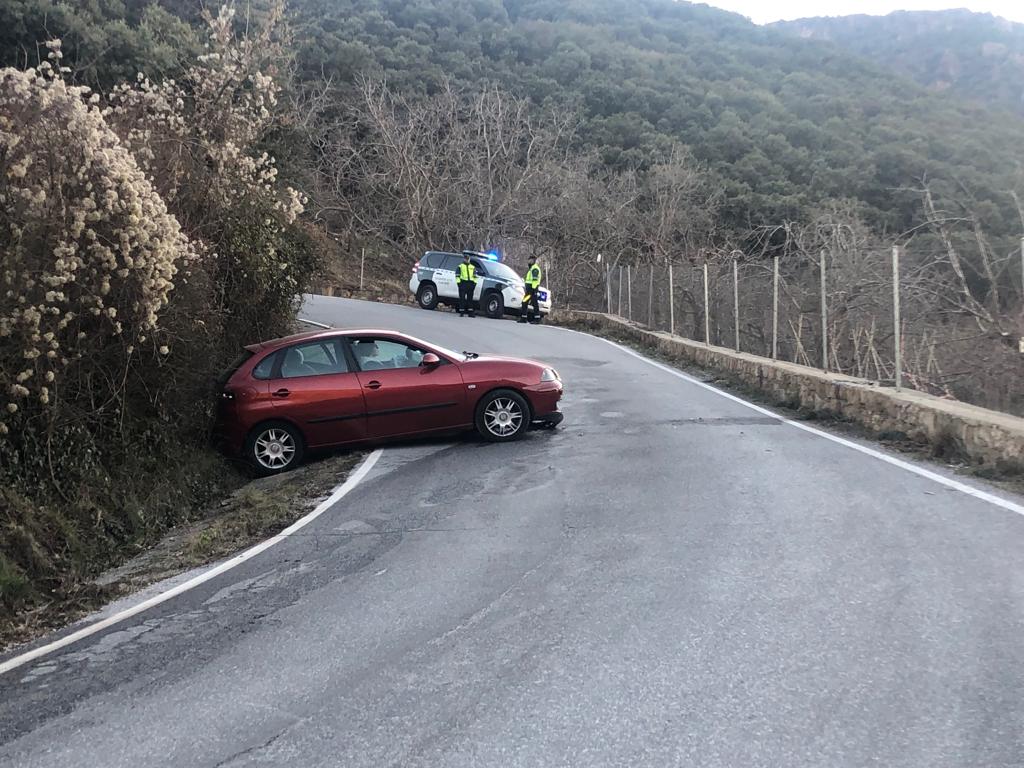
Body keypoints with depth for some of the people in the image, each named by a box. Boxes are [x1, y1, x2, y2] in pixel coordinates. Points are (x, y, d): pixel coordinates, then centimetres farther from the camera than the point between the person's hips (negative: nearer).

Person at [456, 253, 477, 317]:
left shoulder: (473, 267, 20)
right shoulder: (460, 266, 9)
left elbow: (475, 276, 20)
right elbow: (457, 275, 4)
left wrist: (474, 283, 8)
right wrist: (458, 283, -7)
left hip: (470, 284, 3)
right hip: (463, 283, -3)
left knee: (470, 298, 3)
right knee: (462, 298, -6)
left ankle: (470, 312, 6)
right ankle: (461, 312, -4)